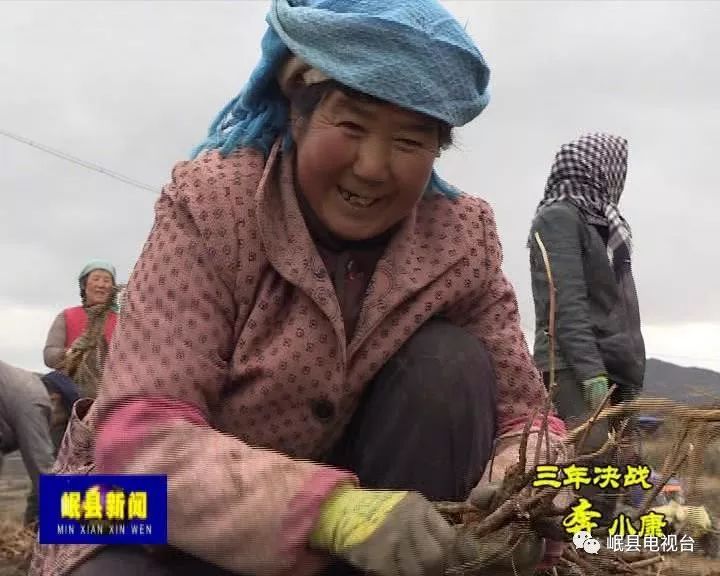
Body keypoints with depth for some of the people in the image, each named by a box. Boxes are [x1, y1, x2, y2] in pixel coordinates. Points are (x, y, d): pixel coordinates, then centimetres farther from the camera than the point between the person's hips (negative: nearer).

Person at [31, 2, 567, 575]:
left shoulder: (462, 238, -10)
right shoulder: (211, 201, -20)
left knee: (452, 362, -20)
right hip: (183, 527, -3)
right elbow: (138, 434, -29)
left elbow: (524, 415, -6)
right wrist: (332, 509, -45)